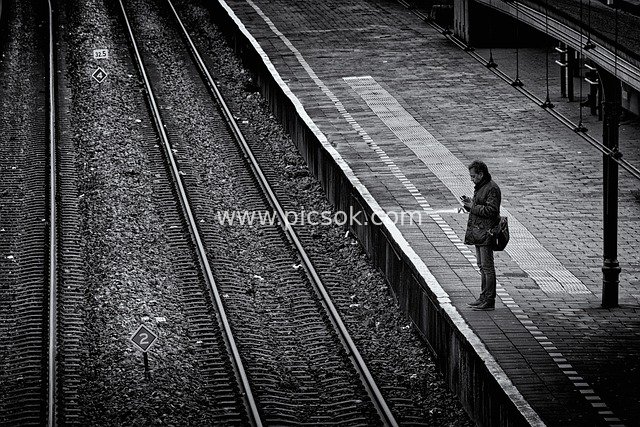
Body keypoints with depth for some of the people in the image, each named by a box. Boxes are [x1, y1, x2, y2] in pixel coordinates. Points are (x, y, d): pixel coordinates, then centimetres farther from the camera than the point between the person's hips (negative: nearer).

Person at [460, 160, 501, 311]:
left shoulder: (492, 189, -14)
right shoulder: (479, 187, 17)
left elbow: (491, 210, -21)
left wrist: (473, 206, -16)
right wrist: (469, 204, 4)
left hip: (486, 233, -10)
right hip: (478, 233, 10)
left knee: (487, 267, -8)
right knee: (482, 266, 14)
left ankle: (489, 301, -5)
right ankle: (484, 298, 20)